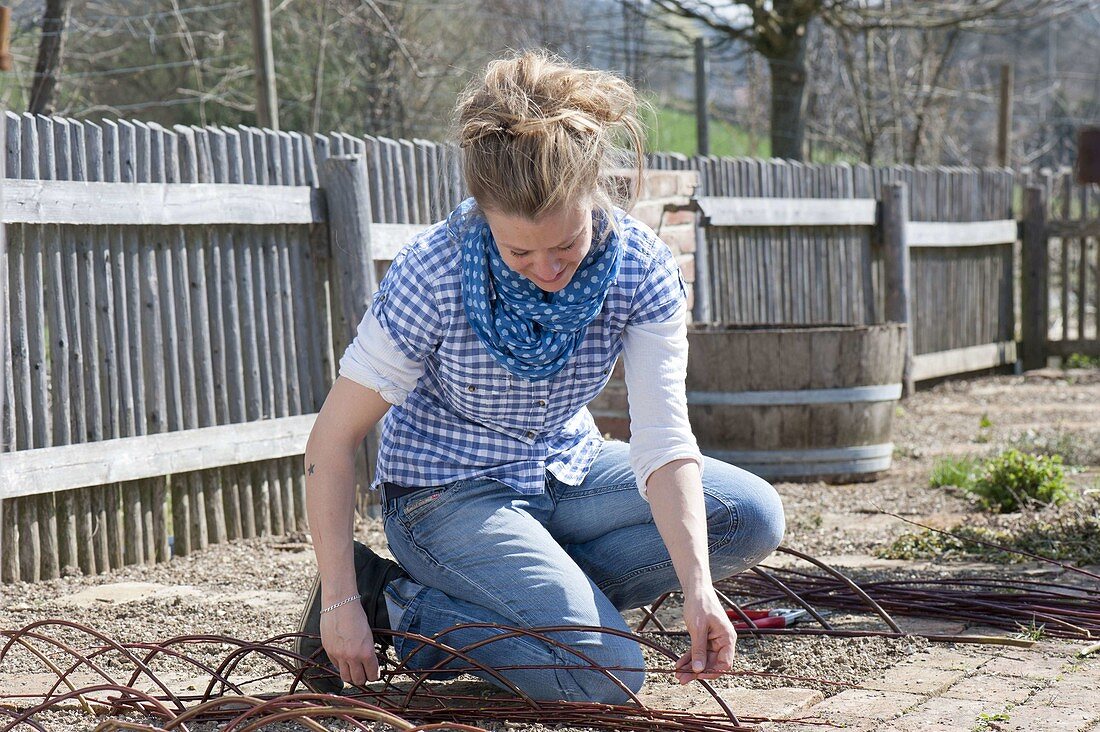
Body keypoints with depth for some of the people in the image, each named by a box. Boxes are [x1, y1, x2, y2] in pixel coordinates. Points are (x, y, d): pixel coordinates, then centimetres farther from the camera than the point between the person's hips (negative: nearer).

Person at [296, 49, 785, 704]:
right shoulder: (434, 275, -26)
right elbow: (334, 440, -20)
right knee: (609, 673, -24)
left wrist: (698, 591, -37)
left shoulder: (642, 269, -18)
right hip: (449, 494, -5)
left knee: (755, 516, -14)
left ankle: (526, 599, -10)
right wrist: (340, 603, -22)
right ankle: (388, 604, -6)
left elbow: (665, 436, -24)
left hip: (566, 472, 5)